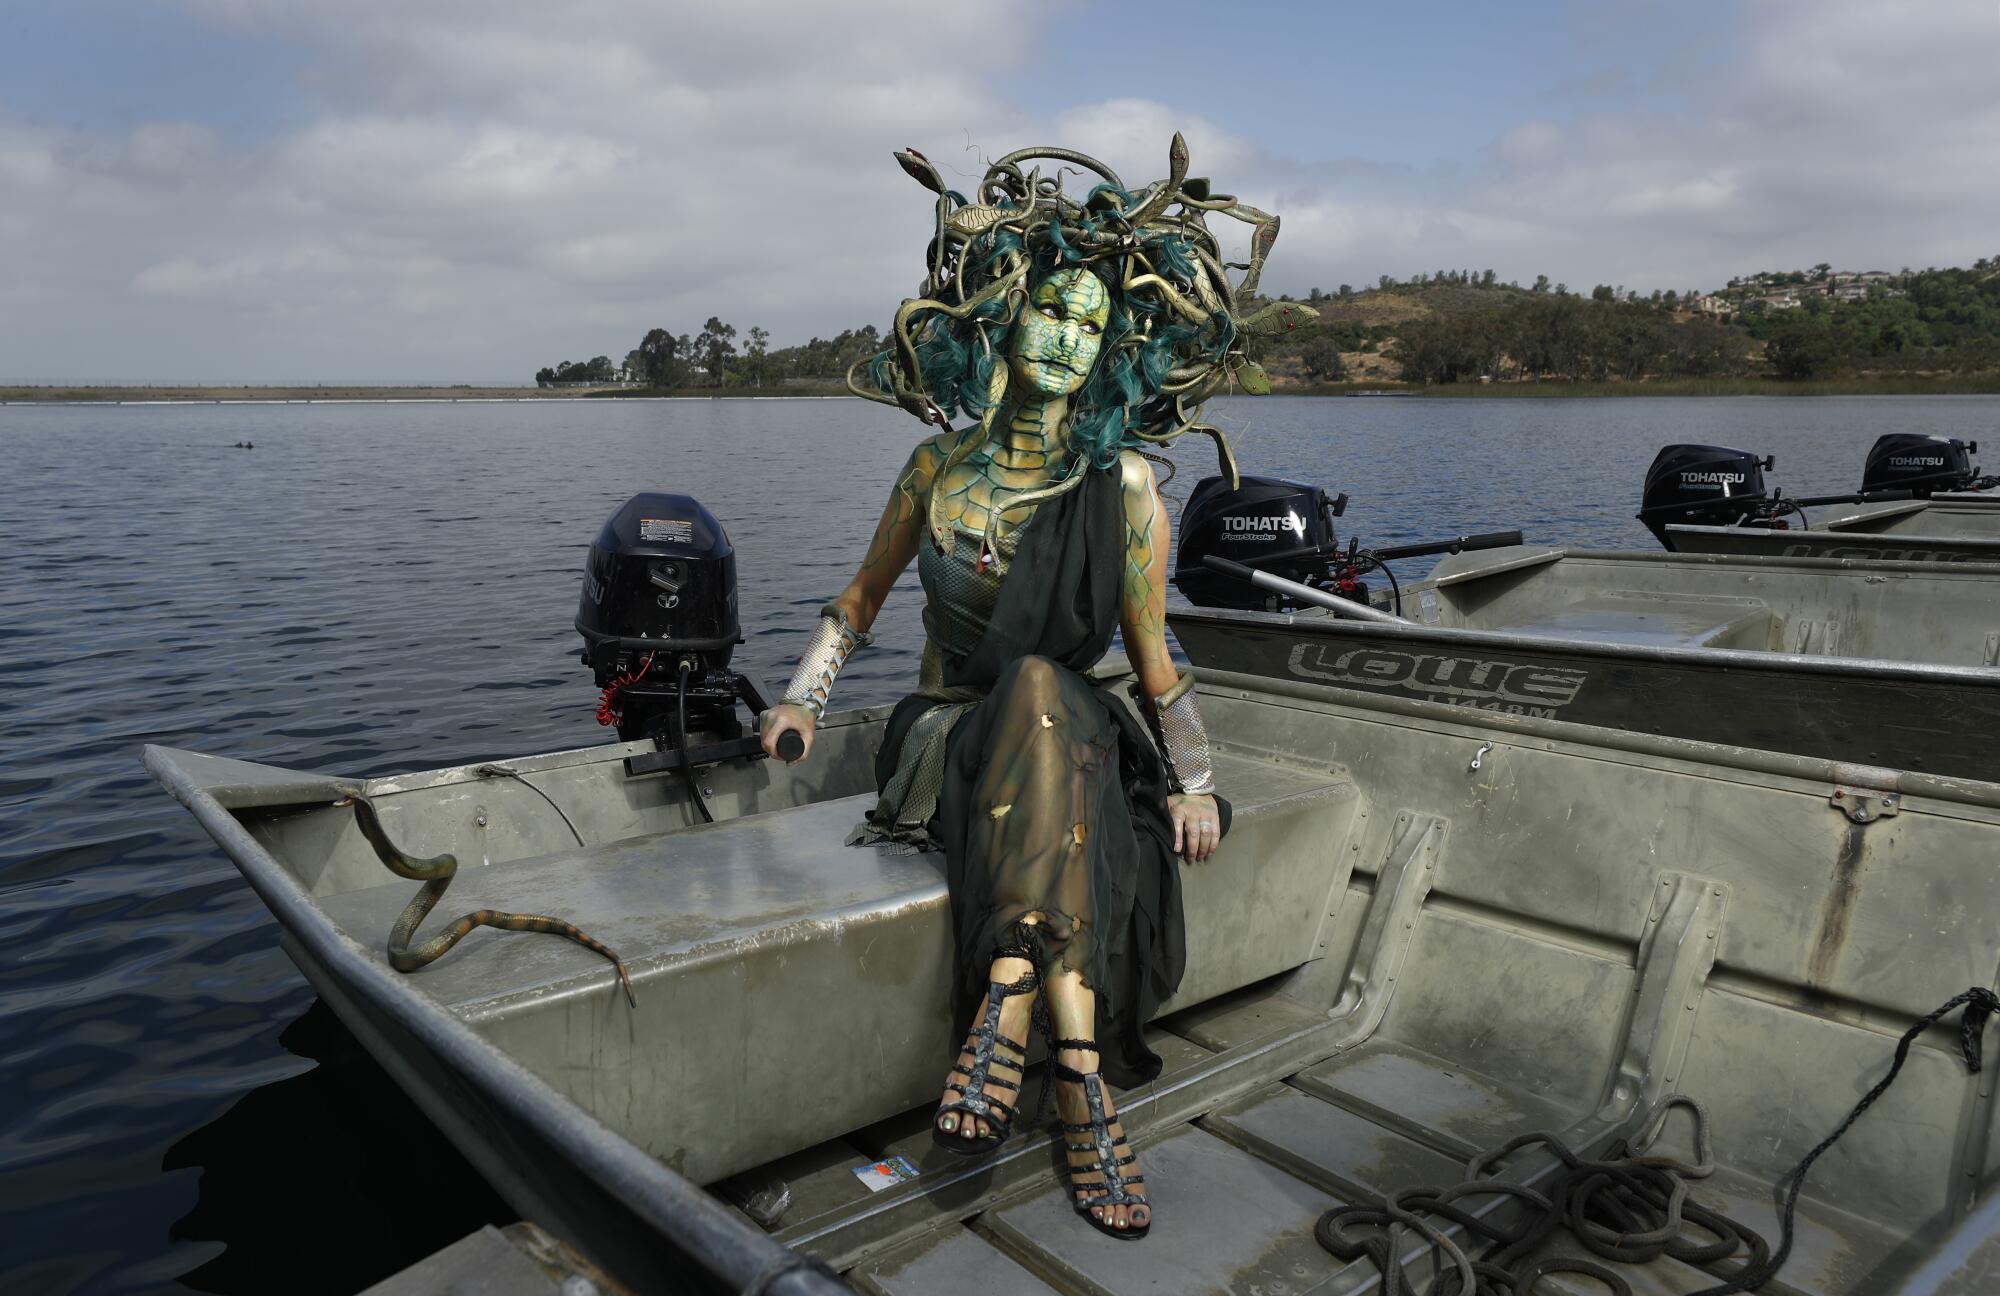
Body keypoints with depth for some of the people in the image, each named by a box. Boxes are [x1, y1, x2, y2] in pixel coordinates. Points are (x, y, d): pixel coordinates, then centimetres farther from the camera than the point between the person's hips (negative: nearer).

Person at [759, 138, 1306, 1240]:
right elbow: (861, 597, 16)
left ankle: (1005, 1011, -42)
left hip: (1076, 739, 0)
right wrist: (804, 696, 3)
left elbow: (1151, 654, 4)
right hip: (946, 741, 0)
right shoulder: (939, 468, 3)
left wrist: (1192, 780, -7)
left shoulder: (1124, 488, 1)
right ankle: (1079, 1077, -43)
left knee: (1037, 690, -37)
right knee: (1037, 693, -36)